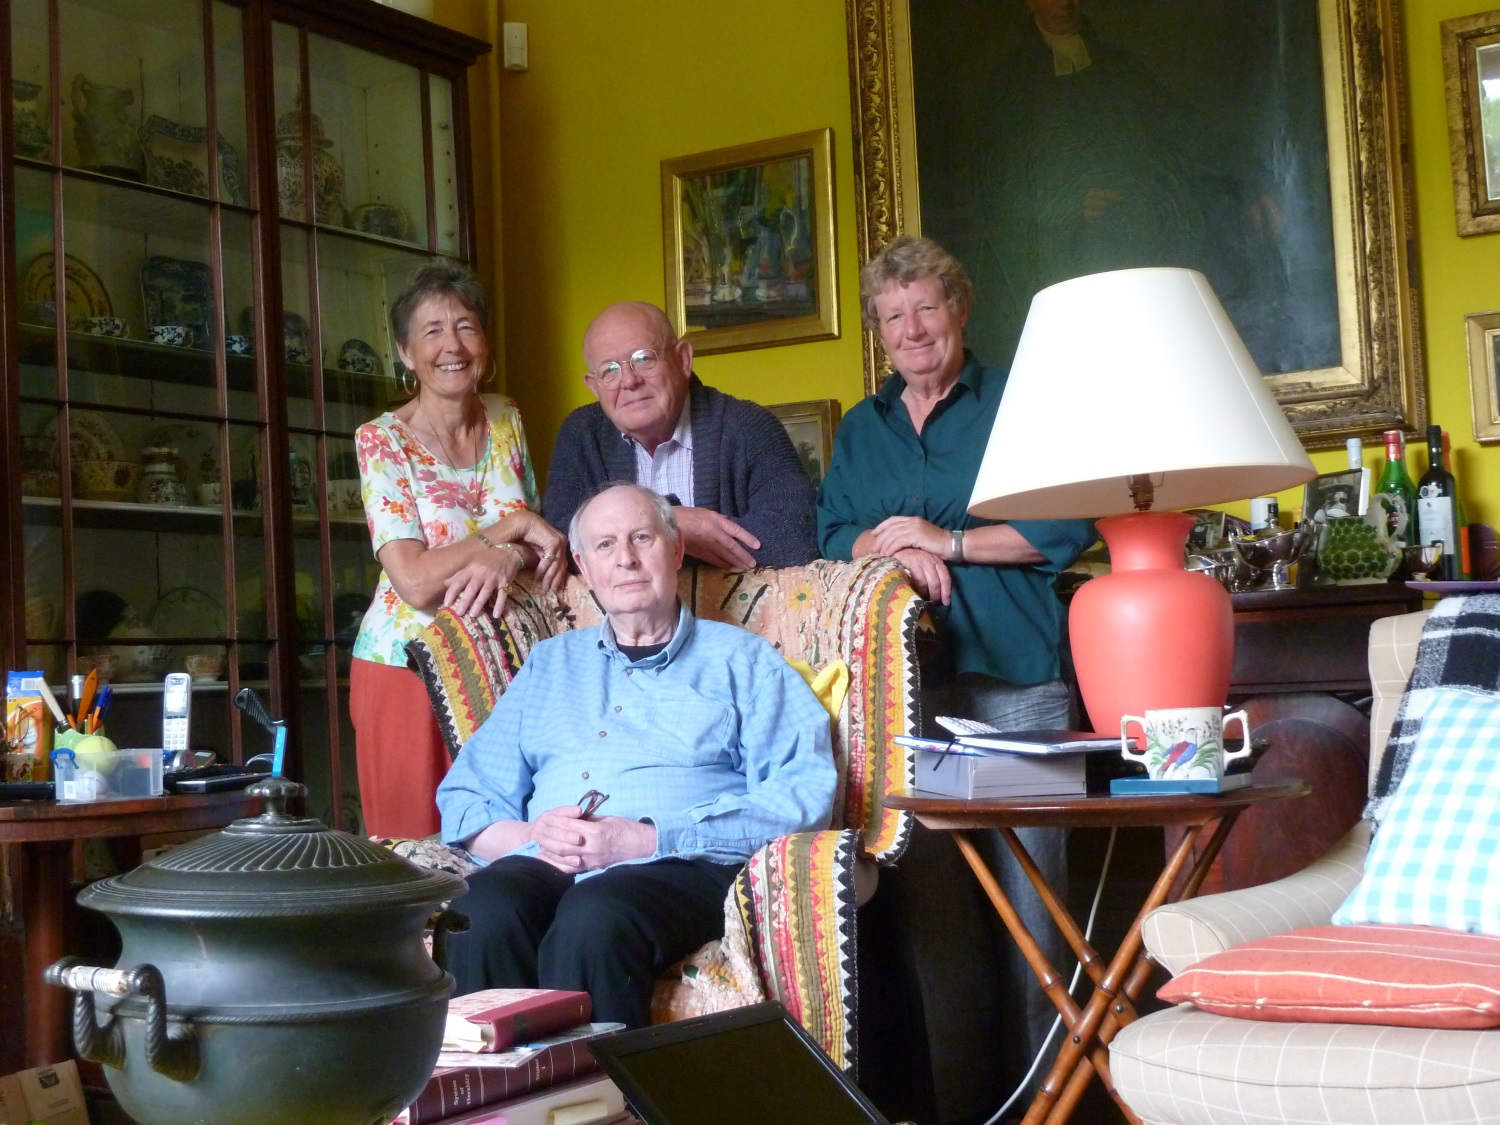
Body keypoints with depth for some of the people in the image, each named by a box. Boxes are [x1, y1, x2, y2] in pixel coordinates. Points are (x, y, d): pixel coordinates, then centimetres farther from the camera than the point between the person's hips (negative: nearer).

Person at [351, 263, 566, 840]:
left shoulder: (505, 420, 5)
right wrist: (511, 527, -15)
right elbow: (414, 581, -19)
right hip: (406, 669, -4)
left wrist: (507, 557, -13)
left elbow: (542, 536, 9)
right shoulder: (381, 441, -9)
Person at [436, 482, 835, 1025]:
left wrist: (649, 839, -10)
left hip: (681, 866, -3)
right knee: (481, 911, -32)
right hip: (545, 867, 3)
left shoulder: (741, 660, 17)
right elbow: (464, 797, 21)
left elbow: (805, 797, 0)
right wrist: (532, 836, -4)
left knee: (593, 918, -37)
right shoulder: (550, 664, 28)